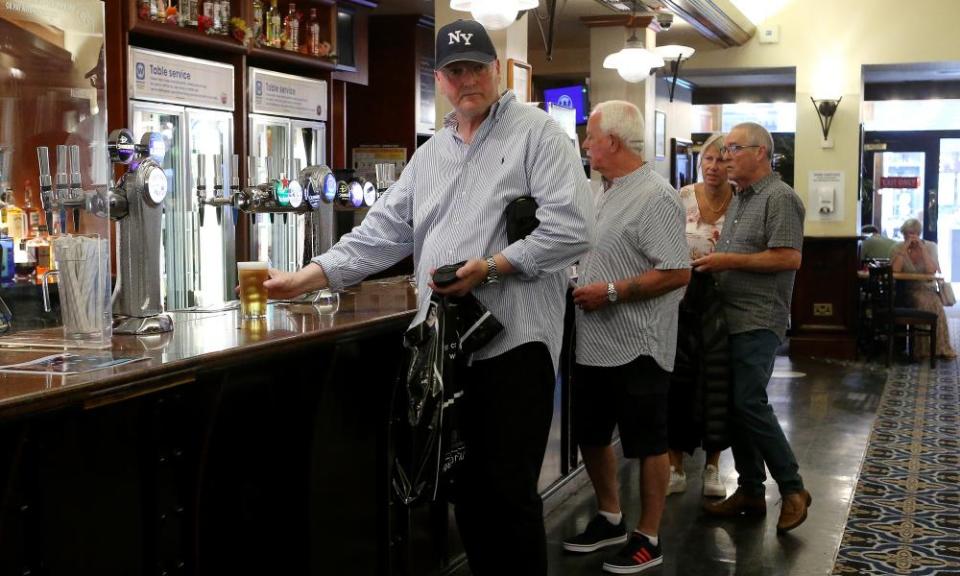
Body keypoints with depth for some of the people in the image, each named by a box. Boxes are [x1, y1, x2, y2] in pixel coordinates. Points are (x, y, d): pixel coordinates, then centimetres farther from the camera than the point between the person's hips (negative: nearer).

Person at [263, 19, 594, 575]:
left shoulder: (538, 132, -2)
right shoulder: (430, 155, 17)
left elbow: (572, 229, -11)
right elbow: (383, 233, 13)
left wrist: (490, 268, -16)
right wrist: (306, 278, 3)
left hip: (513, 340, -6)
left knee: (509, 489, -3)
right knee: (466, 484, 12)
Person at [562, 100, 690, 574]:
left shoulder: (655, 197, -17)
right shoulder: (606, 193, 12)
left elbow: (677, 273, -23)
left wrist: (611, 292, -22)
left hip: (636, 348, -10)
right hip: (594, 345, 10)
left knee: (647, 444, 4)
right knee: (590, 435, 18)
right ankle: (609, 519, 34)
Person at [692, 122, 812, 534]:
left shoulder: (780, 198, -10)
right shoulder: (738, 200, 19)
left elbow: (789, 258, -19)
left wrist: (729, 261, -17)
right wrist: (712, 261, 7)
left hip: (758, 320, -9)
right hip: (730, 318, 9)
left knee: (749, 403, -12)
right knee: (734, 405, 9)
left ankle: (792, 489, 1)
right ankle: (750, 491, 18)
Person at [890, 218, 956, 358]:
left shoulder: (930, 247, 1)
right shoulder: (898, 248, 0)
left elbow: (931, 271, -16)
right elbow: (895, 270, -18)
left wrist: (922, 248, -18)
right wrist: (905, 249, -19)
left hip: (927, 288, 1)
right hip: (907, 292, -1)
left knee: (935, 303, -32)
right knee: (923, 301, -33)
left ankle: (940, 347, -23)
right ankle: (924, 348, -26)